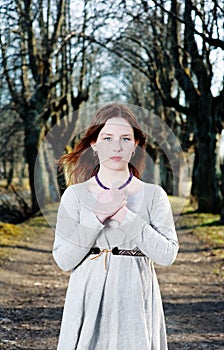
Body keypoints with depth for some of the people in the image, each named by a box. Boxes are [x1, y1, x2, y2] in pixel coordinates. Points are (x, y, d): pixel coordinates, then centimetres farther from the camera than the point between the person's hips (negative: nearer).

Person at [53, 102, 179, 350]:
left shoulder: (153, 195, 1)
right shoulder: (75, 195, 1)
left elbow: (167, 254, -8)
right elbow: (63, 260, -4)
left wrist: (125, 216, -15)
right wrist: (97, 217, -15)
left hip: (135, 299, 0)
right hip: (88, 298, 0)